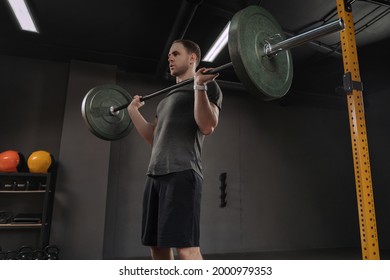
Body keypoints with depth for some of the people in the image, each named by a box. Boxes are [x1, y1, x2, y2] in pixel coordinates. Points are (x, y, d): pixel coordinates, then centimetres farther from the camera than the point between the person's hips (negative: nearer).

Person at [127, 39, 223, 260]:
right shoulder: (168, 96, 28)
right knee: (157, 244, 13)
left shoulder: (208, 86, 4)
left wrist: (199, 86, -19)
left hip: (182, 173, -9)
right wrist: (133, 111, 24)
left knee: (185, 246, -11)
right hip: (155, 175, 9)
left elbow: (207, 127, -13)